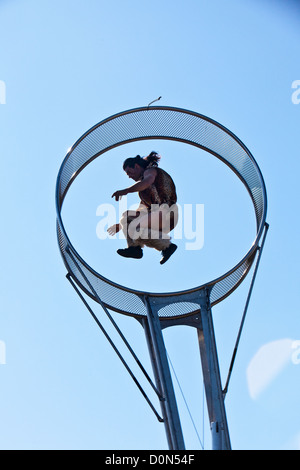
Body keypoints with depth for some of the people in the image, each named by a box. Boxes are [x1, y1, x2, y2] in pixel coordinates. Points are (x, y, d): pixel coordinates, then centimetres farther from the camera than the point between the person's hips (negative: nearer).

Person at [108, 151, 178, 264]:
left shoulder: (151, 170, 2)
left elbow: (148, 181, -25)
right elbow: (140, 211, 30)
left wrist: (125, 191, -29)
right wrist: (120, 225, 33)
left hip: (167, 212, -10)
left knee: (134, 229, -22)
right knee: (127, 215, 13)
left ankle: (167, 246, -13)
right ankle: (135, 247, -1)